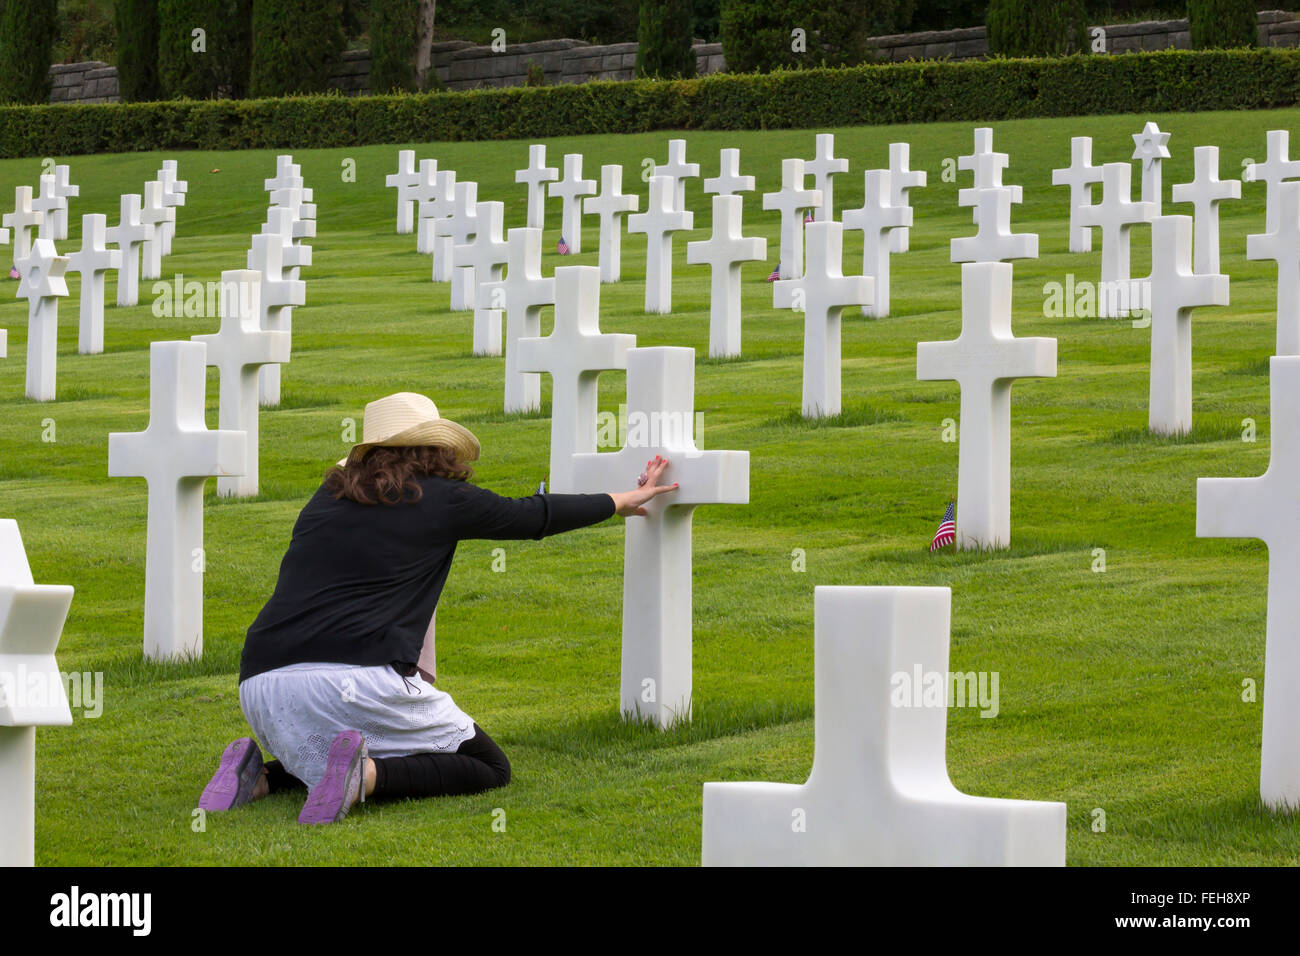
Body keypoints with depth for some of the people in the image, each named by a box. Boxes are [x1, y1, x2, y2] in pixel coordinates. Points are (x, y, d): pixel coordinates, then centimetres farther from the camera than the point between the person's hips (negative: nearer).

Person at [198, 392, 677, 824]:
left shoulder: (326, 500, 21)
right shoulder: (441, 500, 8)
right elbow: (535, 517, 23)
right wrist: (622, 501, 39)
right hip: (359, 678, -6)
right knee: (490, 768, 10)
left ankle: (262, 775, 3)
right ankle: (367, 774, -17)